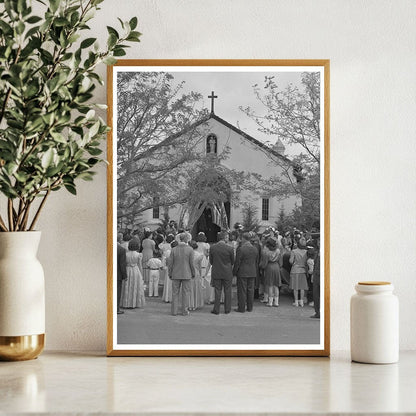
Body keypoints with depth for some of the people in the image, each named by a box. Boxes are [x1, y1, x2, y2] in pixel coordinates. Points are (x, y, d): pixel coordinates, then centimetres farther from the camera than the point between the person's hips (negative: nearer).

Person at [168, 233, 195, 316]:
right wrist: (193, 273, 5)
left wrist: (170, 274, 7)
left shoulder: (174, 250, -5)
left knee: (175, 293, 8)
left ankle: (174, 311, 7)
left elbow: (170, 263, -3)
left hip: (176, 275, 1)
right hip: (186, 275, -1)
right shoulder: (190, 250, -9)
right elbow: (191, 263, -7)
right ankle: (185, 311, 7)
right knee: (186, 293, 7)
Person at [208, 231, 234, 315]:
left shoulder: (212, 248, -6)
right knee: (227, 291, 10)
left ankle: (216, 309, 8)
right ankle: (227, 309, 15)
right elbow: (232, 262, -1)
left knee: (217, 291, 7)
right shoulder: (229, 249, -12)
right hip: (227, 273, -2)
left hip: (216, 273, 2)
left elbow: (211, 261, 2)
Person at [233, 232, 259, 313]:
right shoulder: (255, 249, 4)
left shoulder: (240, 249, -15)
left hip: (242, 273, -6)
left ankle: (241, 308, 3)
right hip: (252, 273, 6)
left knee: (242, 291, 0)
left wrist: (234, 272, -3)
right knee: (250, 290, 10)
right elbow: (256, 262, 11)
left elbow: (237, 263, -13)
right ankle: (250, 307, 14)